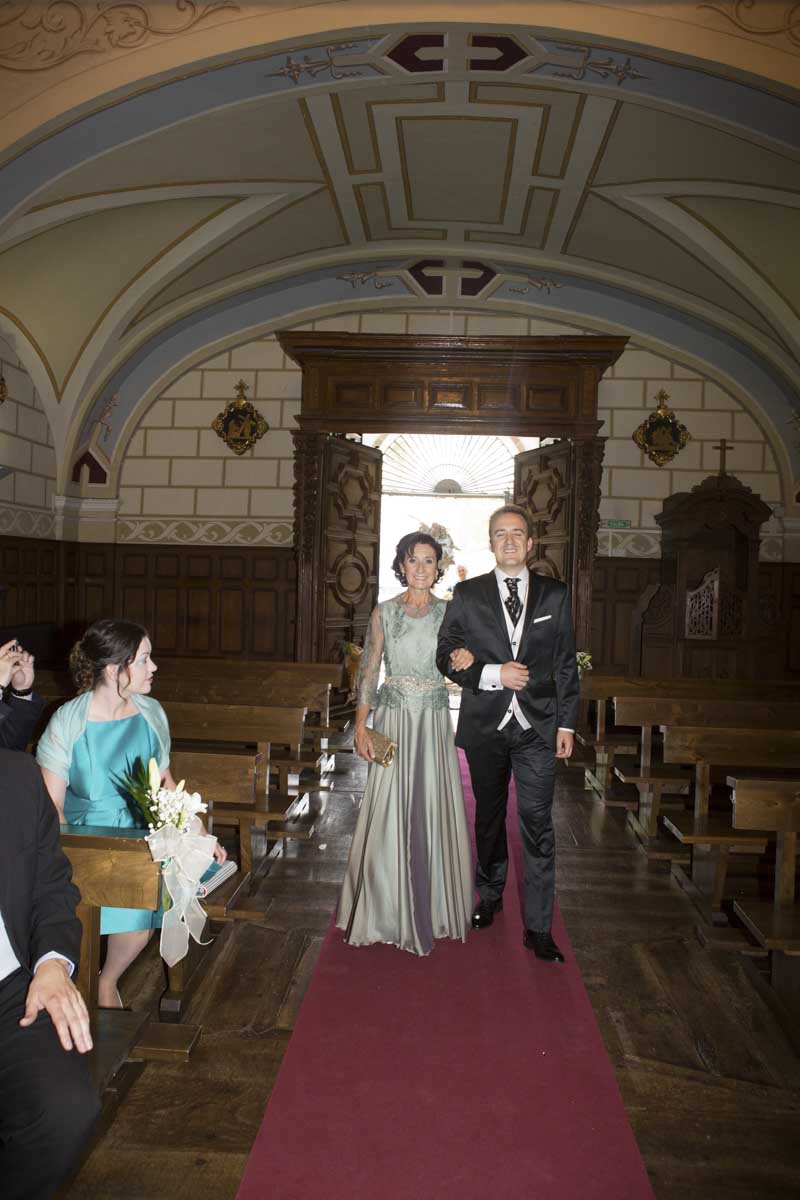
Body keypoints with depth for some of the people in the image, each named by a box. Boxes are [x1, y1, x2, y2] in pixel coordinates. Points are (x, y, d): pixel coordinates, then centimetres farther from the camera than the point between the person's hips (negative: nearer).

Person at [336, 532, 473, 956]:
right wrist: (360, 727, -5)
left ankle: (431, 908, 25)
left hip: (434, 722, 1)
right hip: (393, 720, -1)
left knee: (433, 813, 7)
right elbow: (369, 670, 2)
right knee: (389, 814, 3)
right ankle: (386, 910, 20)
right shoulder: (384, 612, 1)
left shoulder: (450, 613, 3)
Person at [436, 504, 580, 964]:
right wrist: (494, 674, -14)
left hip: (538, 727, -1)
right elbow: (446, 657, 0)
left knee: (538, 825, -2)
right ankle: (491, 895, 37)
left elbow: (567, 665, 5)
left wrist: (567, 724, 1)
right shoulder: (467, 594, 2)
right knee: (490, 816, 16)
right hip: (485, 724, 1)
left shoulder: (555, 595, 4)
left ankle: (539, 928, 9)